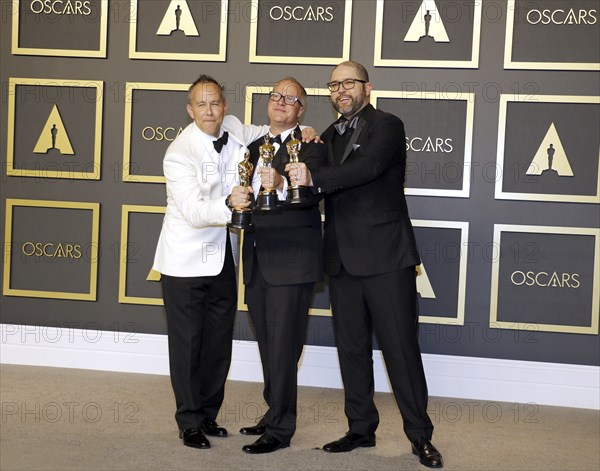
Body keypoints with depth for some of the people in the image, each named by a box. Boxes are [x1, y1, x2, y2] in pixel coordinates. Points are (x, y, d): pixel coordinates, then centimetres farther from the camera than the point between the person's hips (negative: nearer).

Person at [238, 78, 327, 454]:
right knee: (268, 347, 17)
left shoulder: (310, 146, -6)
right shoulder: (256, 147, 16)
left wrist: (282, 184, -38)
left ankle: (280, 429, 8)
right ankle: (275, 413, 31)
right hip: (257, 263, 7)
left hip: (291, 264, -7)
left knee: (283, 348, -3)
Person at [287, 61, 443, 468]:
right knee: (351, 347, 11)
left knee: (401, 347, -2)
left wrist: (314, 177, -35)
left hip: (385, 255, -6)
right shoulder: (329, 136, 17)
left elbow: (368, 167, -24)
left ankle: (420, 435, 10)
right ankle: (361, 428, 24)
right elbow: (318, 188, 15)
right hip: (343, 259, 7)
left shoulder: (387, 126, -5)